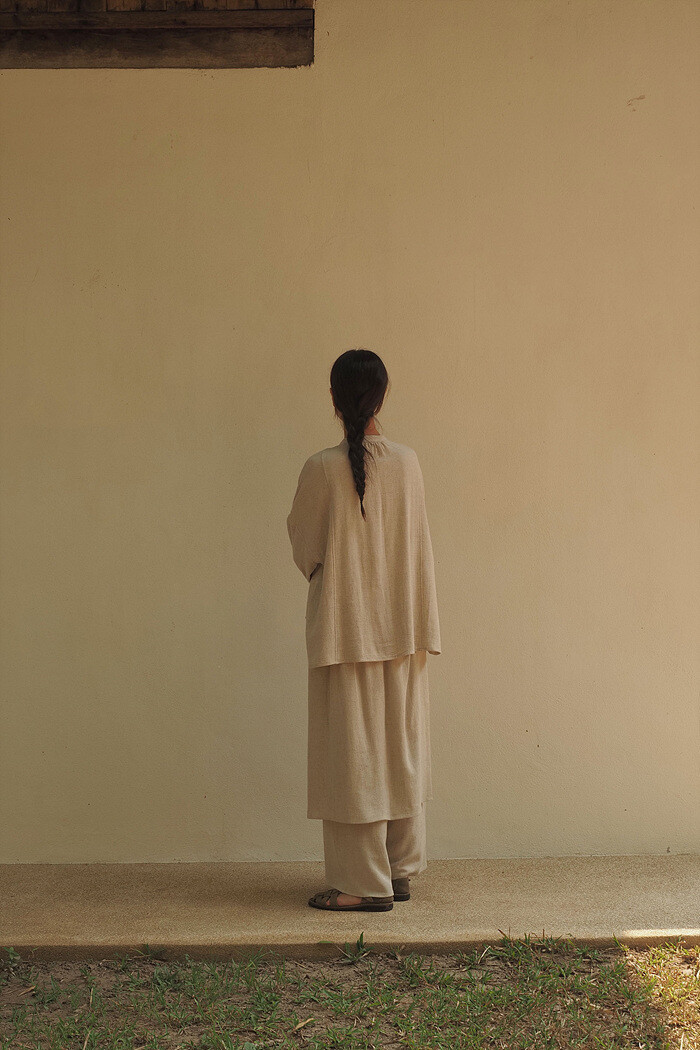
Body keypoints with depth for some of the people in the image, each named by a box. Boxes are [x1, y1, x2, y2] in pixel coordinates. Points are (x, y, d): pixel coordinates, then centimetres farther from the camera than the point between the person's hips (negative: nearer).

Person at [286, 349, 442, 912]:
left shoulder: (322, 469, -13)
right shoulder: (409, 463, -1)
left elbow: (304, 550, -3)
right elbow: (416, 546, 8)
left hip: (344, 626, -4)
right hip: (401, 627, 5)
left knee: (352, 752, 2)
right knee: (400, 747, 13)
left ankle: (364, 882, 6)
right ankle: (400, 870, 22)